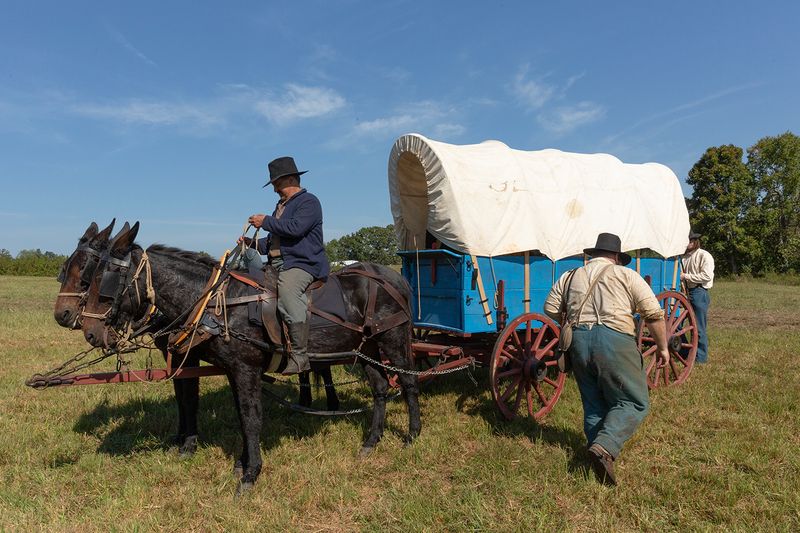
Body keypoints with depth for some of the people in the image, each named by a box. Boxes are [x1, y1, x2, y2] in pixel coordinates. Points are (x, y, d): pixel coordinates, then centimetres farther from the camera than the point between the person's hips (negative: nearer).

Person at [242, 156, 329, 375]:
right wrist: (254, 243, 13)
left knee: (286, 288, -34)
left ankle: (300, 356, -32)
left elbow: (296, 228, -18)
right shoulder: (281, 206, 27)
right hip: (278, 265, 10)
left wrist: (265, 222, -8)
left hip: (303, 264, -10)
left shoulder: (309, 202, -1)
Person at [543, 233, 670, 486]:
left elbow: (550, 308, 14)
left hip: (578, 341, 5)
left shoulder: (570, 277, 18)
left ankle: (601, 455, 19)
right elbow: (653, 313, 1)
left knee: (593, 404, 17)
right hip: (614, 339, -4)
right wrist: (662, 347, 9)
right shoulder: (626, 275, 7)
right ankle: (605, 446, -14)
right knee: (634, 403, 4)